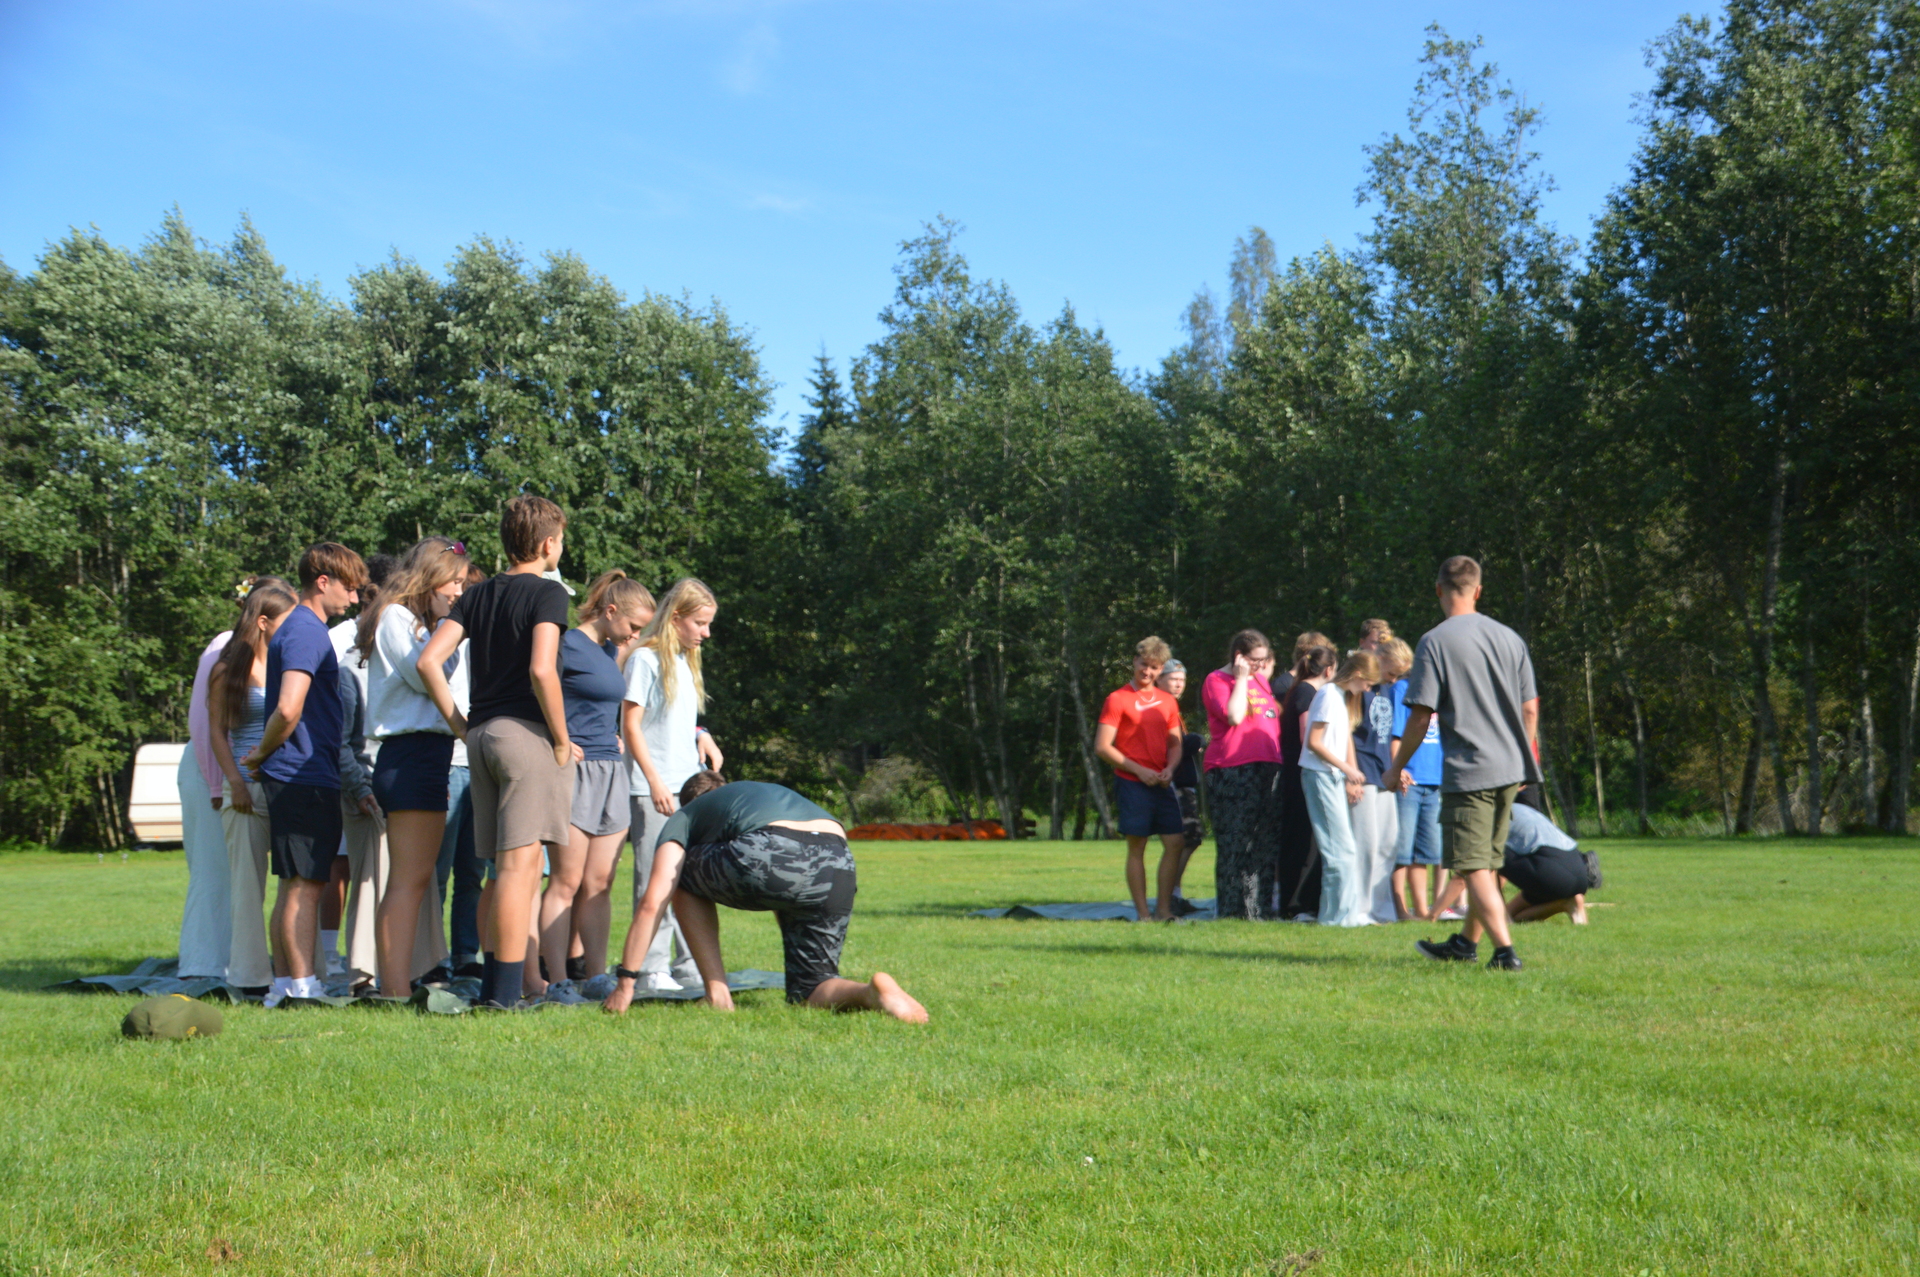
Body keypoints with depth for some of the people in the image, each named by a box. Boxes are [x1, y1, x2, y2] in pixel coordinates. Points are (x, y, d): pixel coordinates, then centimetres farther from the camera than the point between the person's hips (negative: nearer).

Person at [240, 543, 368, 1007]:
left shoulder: (301, 629, 18)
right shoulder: (306, 632, -14)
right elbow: (289, 708, -24)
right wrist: (264, 752, -10)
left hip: (304, 777, 10)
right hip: (305, 776, -10)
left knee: (295, 884, 13)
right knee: (305, 884, -7)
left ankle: (284, 983, 18)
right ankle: (300, 987, -5)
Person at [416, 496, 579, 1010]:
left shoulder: (478, 594, 15)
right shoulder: (547, 592, -6)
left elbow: (428, 661, 8)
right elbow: (541, 669, -19)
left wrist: (462, 727, 11)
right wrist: (562, 740, -9)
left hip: (482, 736, 7)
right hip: (527, 734, -7)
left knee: (506, 868, 14)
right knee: (519, 865, -8)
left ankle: (492, 984, 17)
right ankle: (505, 992, -9)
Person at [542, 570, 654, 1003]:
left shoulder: (611, 650, 18)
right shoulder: (568, 644, -8)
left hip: (611, 772, 8)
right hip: (575, 771, -8)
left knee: (599, 885, 7)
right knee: (566, 883, -5)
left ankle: (596, 977, 9)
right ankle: (558, 982, -2)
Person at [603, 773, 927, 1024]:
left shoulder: (683, 817, 29)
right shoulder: (770, 793, 45)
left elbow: (652, 904, 16)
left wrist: (625, 982, 21)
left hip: (770, 857, -5)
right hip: (838, 871, 5)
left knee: (684, 880, 27)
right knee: (809, 994, 18)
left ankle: (718, 995, 18)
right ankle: (871, 992, -14)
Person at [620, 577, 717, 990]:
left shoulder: (688, 662, 17)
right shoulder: (646, 658, -7)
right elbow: (631, 726, -11)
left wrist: (701, 739, 8)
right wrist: (655, 782, -15)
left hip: (689, 786, 8)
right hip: (652, 789, -8)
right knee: (655, 878, -4)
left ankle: (690, 966, 15)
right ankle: (652, 967, 1)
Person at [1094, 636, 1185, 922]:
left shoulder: (1167, 701, 13)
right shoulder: (1117, 699, -4)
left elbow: (1175, 742, 18)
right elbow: (1102, 747, -8)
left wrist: (1170, 768, -4)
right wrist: (1138, 770, -13)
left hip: (1162, 784, 5)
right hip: (1132, 784, -5)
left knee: (1175, 842, 0)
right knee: (1137, 847, -1)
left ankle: (1163, 909, 9)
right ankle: (1142, 912, 5)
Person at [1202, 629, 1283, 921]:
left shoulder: (1260, 679, 22)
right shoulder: (1216, 681, 0)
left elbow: (1274, 714, 32)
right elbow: (1234, 716, -16)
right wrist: (1241, 679, -8)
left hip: (1268, 768, 7)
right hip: (1232, 772, -7)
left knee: (1266, 842, 4)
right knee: (1234, 843, -7)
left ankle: (1260, 907, 9)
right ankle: (1232, 909, -3)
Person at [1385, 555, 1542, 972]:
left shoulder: (1435, 642, -10)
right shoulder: (1509, 638, 7)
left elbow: (1421, 715, -11)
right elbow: (1530, 709, 10)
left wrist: (1396, 768, 1)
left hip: (1467, 772, -6)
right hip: (1510, 769, 7)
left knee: (1474, 867, -3)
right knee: (1489, 862, 18)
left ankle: (1505, 950, -13)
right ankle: (1466, 942, 32)